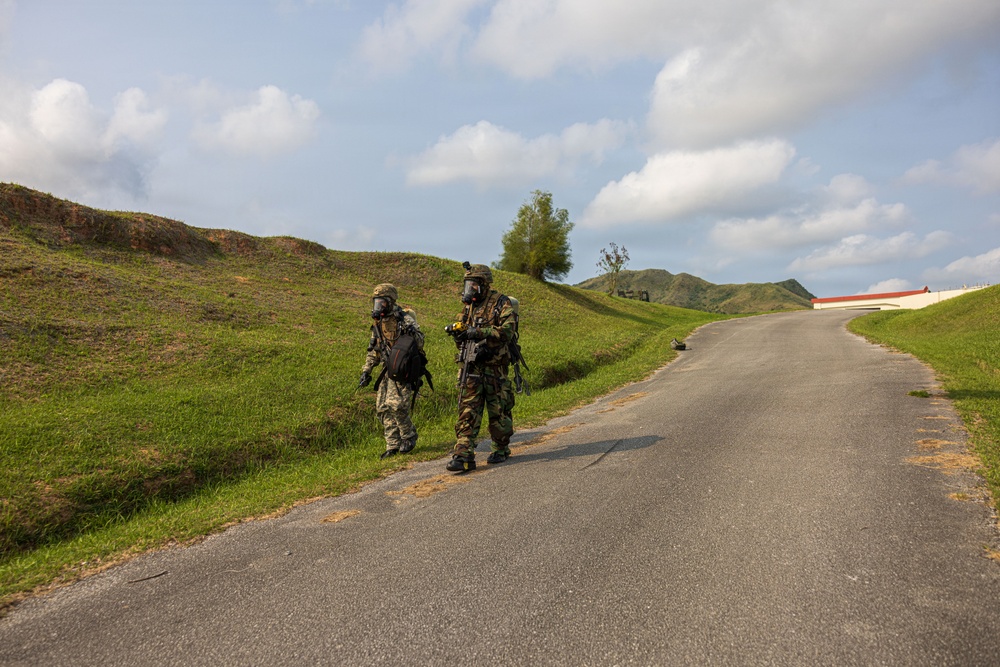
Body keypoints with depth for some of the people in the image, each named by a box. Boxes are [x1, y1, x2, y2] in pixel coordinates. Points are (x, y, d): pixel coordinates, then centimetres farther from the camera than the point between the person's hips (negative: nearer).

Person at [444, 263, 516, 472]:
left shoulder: (501, 303, -4)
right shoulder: (469, 306, 16)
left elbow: (506, 331, -18)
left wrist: (478, 332, -25)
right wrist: (457, 331, -2)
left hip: (495, 367, -5)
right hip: (471, 367, 5)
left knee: (499, 411, 7)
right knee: (467, 411, -3)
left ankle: (500, 449, 25)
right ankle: (463, 455, -5)